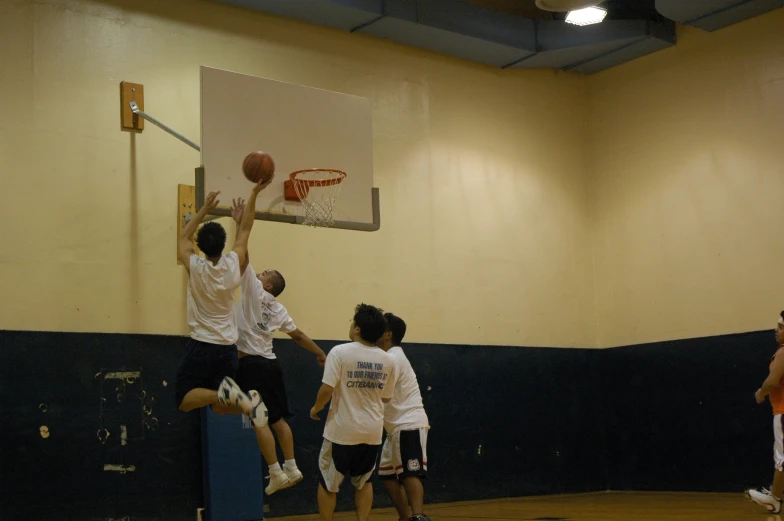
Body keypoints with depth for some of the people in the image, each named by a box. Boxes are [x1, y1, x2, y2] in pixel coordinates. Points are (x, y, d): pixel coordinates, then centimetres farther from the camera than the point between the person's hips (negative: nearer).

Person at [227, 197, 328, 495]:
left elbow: (243, 254, -9)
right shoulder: (278, 310, 13)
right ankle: (292, 469, 16)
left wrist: (239, 222, -6)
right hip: (270, 363, 8)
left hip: (251, 363, -8)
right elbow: (298, 335, 16)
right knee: (278, 418, 14)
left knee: (260, 420, -7)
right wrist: (321, 354, 25)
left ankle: (277, 474, -7)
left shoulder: (254, 290, -5)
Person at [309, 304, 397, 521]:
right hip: (372, 430, 4)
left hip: (342, 429, -4)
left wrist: (316, 408, 0)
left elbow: (327, 389, -18)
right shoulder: (388, 360, -1)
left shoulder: (340, 352, -14)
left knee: (328, 482, 11)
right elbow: (385, 397, 8)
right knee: (363, 481, 20)